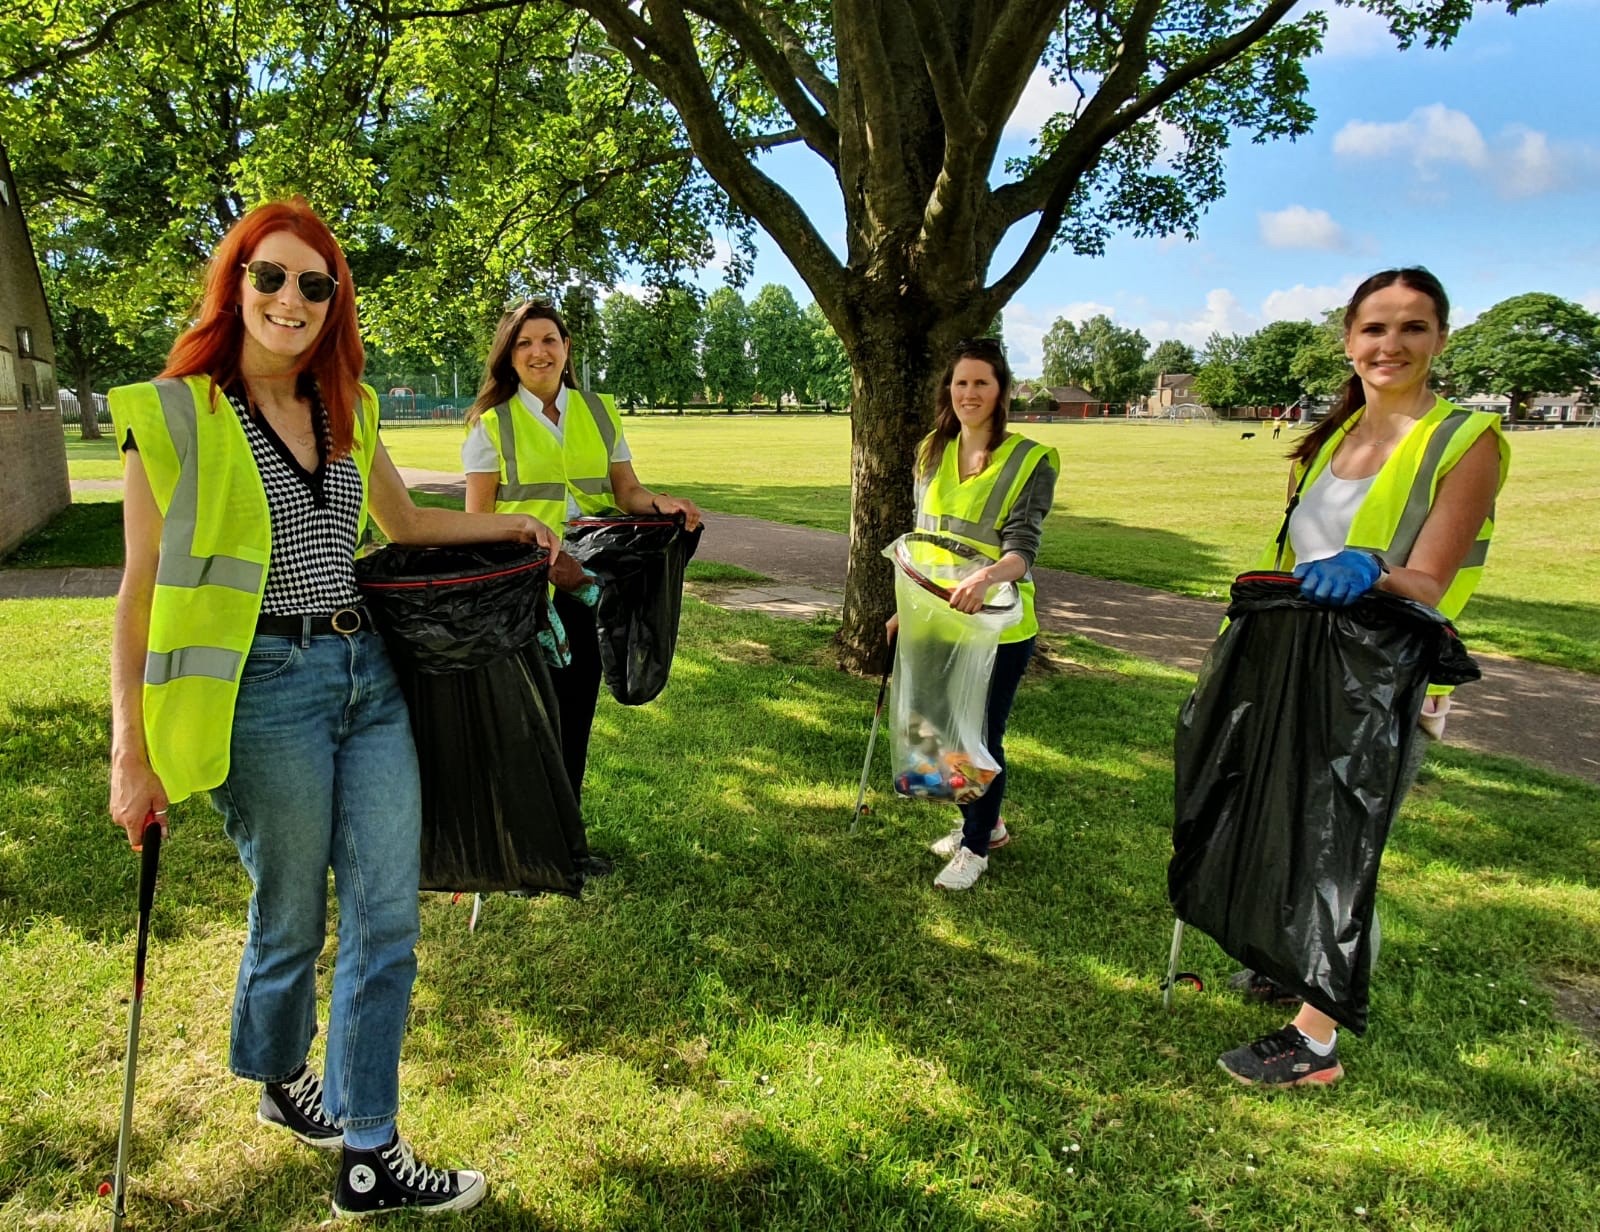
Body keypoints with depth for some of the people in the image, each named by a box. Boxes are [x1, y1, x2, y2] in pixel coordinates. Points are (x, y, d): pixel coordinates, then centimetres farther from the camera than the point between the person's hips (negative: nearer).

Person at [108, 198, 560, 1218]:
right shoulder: (174, 412, -4)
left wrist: (512, 523, 18)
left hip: (370, 675, 5)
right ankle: (281, 1084, 41)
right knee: (292, 924, 10)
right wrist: (131, 754, -6)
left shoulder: (347, 410, 12)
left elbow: (405, 521, 27)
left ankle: (370, 1158, 20)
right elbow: (142, 590, -4)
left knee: (388, 920, 5)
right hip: (265, 686, -5)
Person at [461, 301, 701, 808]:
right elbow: (477, 518, -2)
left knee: (577, 710, 12)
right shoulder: (492, 423, 0)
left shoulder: (601, 412, 10)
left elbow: (626, 489, 9)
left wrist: (660, 502, -13)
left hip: (589, 586, 3)